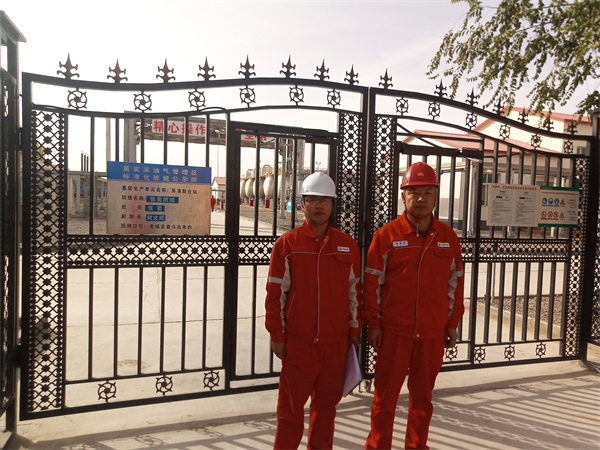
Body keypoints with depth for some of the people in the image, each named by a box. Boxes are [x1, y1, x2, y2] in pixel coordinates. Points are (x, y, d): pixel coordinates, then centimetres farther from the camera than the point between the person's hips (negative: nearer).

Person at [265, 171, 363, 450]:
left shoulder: (347, 245, 5)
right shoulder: (286, 244, -4)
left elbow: (354, 291, 10)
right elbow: (275, 293, -4)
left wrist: (354, 330, 9)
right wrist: (277, 336, -5)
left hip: (336, 342, 3)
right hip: (298, 342, -2)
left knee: (326, 405, 16)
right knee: (291, 408, 7)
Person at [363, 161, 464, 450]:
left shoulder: (448, 237, 5)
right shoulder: (386, 235, -5)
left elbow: (455, 283, 11)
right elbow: (372, 282, -3)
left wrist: (452, 325, 10)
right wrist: (373, 324, -4)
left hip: (433, 333, 3)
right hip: (394, 331, -3)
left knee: (422, 396, 15)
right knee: (385, 396, 7)